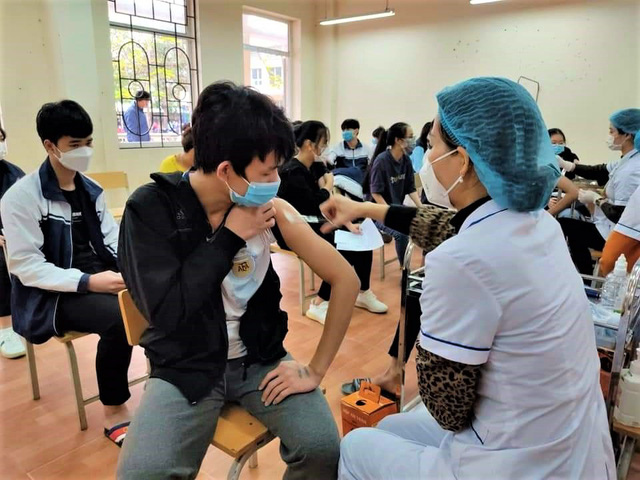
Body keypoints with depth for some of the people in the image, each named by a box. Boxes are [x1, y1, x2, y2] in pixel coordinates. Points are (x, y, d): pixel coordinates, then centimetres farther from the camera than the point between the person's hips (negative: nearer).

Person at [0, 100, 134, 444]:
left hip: (101, 277, 6)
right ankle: (114, 412, -11)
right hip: (52, 296, -6)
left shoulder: (91, 190, 10)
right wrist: (87, 282, -26)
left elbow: (114, 240, 9)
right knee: (117, 316, -33)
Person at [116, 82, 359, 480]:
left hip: (260, 358, 2)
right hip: (185, 368, -1)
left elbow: (345, 279, -8)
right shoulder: (150, 208, -15)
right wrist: (230, 235, -22)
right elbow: (166, 312, -23)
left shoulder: (271, 208, -10)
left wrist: (316, 370, -8)